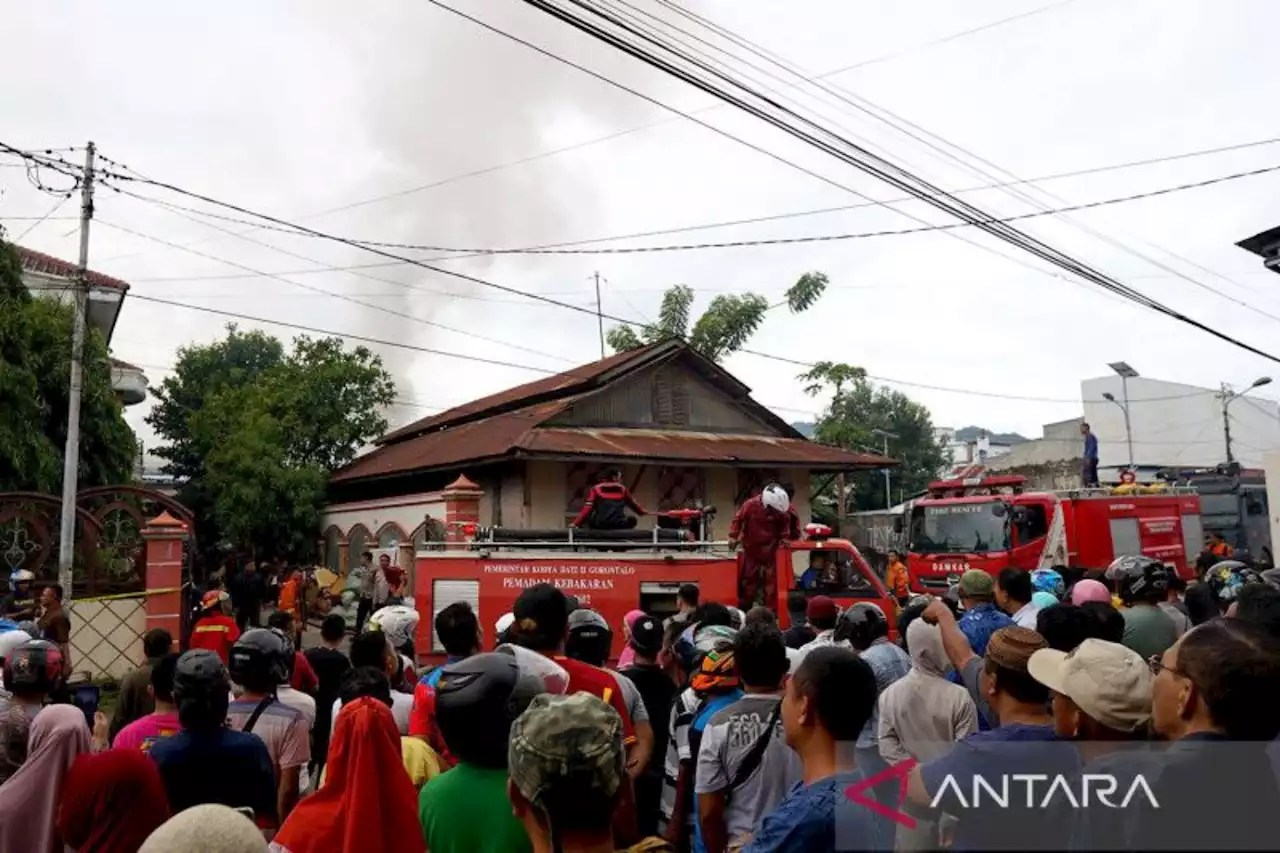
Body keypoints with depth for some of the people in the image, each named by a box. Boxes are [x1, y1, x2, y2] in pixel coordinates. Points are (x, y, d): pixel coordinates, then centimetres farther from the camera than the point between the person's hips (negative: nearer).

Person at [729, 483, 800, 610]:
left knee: (772, 581, 1)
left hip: (771, 550, 1)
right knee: (748, 580, 8)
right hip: (751, 549, -1)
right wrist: (733, 536, -14)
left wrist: (784, 537, -10)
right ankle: (744, 610, 19)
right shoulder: (751, 505, -21)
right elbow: (737, 519, -8)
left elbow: (786, 522, 3)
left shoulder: (782, 510, -16)